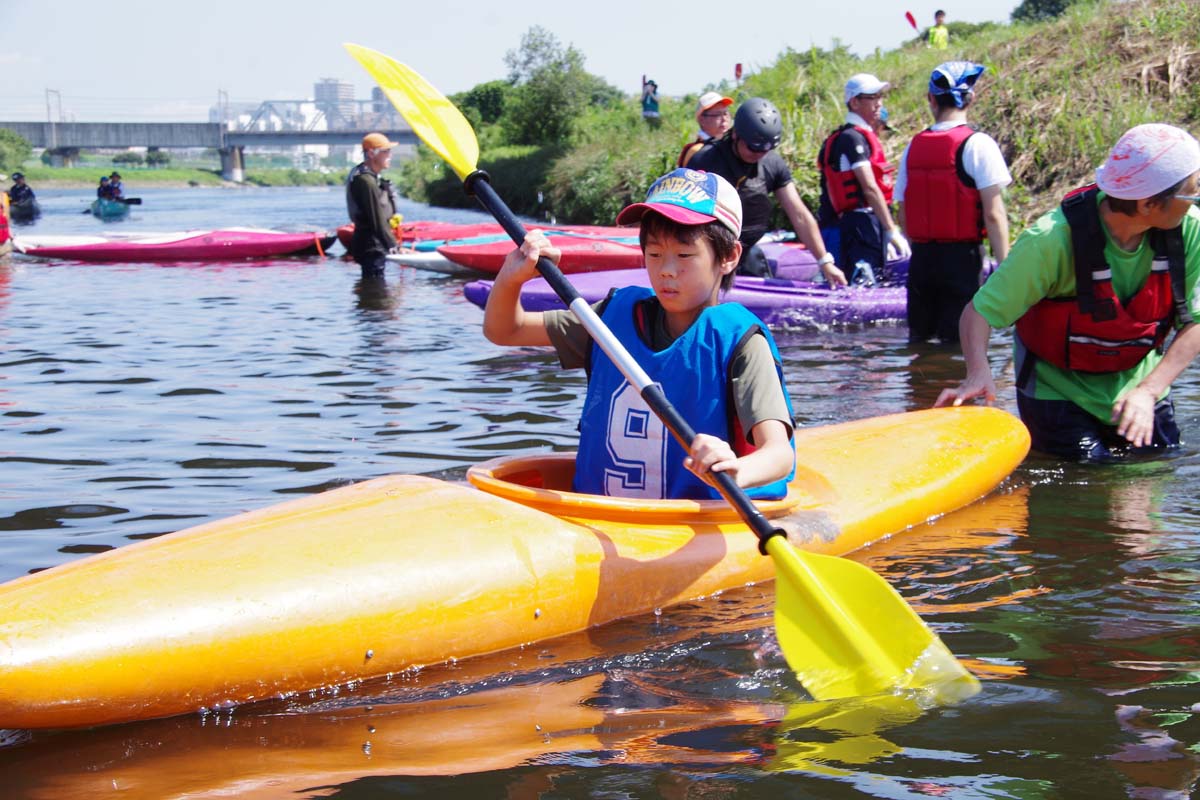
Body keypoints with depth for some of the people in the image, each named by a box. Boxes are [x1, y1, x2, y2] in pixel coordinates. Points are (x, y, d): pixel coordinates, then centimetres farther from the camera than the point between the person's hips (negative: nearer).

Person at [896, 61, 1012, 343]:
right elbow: (993, 214, -13)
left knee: (918, 339, 14)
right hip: (963, 257, -5)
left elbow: (902, 213, 11)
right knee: (959, 341, -2)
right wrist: (1004, 266, -10)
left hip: (922, 257, 5)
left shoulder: (914, 146, 7)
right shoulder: (978, 144, -8)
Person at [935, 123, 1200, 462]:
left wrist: (1148, 391, -27)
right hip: (1059, 391, -4)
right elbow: (978, 311, -25)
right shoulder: (1053, 240, -30)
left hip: (1139, 384, 4)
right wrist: (979, 373, -44)